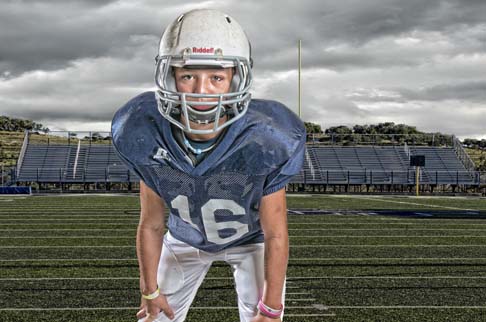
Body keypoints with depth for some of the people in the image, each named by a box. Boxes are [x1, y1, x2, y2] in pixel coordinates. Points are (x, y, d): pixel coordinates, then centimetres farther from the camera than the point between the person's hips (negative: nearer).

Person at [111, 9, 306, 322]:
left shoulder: (264, 142, -36)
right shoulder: (146, 137, -27)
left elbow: (276, 234, -22)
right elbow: (151, 225, -11)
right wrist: (150, 290, 0)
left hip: (252, 237, -2)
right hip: (187, 237, 2)